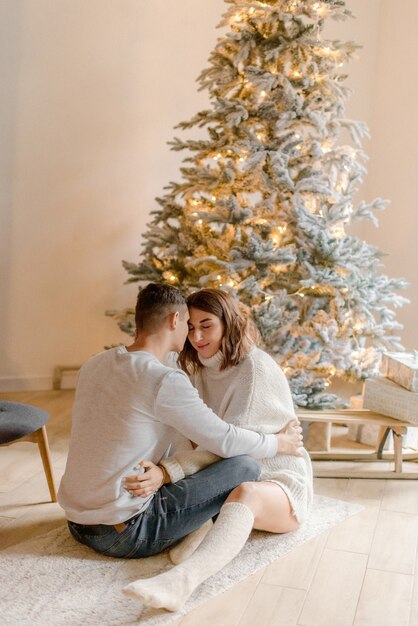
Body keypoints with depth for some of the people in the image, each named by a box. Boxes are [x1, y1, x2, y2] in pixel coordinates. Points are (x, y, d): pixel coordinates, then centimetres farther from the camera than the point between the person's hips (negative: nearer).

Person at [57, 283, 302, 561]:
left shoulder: (95, 365, 4)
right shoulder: (165, 381, -20)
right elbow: (226, 441, -12)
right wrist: (280, 442, 6)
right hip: (122, 534, -8)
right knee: (245, 467, -6)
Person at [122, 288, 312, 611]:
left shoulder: (256, 367, -16)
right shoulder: (200, 370, 8)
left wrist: (168, 471, -37)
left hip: (279, 481, -7)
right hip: (230, 475, 8)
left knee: (244, 494, -42)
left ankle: (180, 580, -62)